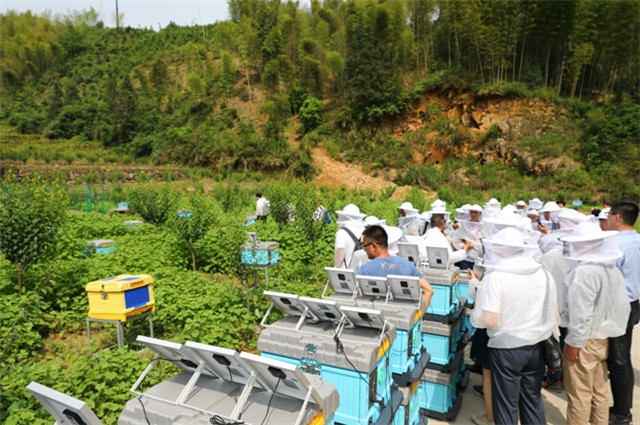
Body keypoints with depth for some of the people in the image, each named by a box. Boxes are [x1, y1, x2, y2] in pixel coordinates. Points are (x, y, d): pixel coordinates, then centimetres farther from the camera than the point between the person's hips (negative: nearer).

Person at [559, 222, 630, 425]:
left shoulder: (583, 272, -23)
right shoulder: (613, 270, 4)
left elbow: (581, 313, -23)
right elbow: (622, 307, 11)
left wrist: (573, 343, -16)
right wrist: (609, 330, 19)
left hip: (585, 341, -9)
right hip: (604, 340, 9)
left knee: (579, 394, 5)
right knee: (599, 392, 20)